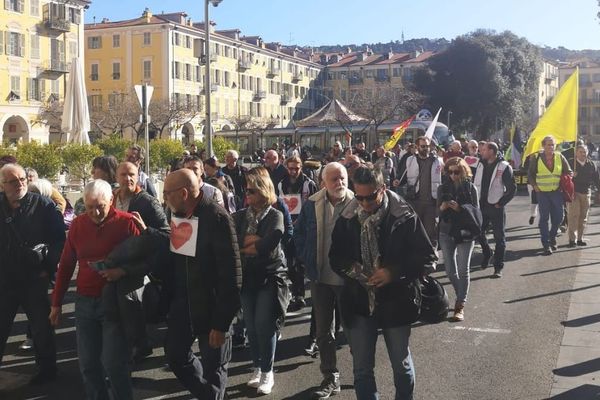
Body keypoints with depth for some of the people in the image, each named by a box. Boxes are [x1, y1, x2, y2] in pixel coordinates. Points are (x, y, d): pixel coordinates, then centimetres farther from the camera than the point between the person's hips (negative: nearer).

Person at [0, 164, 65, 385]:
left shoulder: (43, 205, -7)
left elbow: (59, 239, -5)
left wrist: (49, 267, -9)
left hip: (35, 278, -3)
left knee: (41, 327, 9)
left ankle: (46, 368, 25)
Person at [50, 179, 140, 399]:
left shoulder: (127, 222, -10)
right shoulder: (77, 224, 3)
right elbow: (66, 265, 9)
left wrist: (123, 271, -25)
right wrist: (56, 302, 11)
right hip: (84, 302, 4)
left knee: (114, 364, -5)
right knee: (87, 364, 9)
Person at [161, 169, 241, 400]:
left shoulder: (217, 218, -21)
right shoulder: (175, 214, 0)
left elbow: (230, 274, -21)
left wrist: (221, 322, -21)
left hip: (211, 308, -7)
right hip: (181, 304, 7)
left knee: (212, 368, 7)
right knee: (175, 354, 17)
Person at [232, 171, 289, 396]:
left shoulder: (275, 216, -6)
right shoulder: (240, 216, 6)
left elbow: (267, 246, -20)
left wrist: (243, 246, -8)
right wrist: (253, 241, -16)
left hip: (270, 277, -4)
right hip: (247, 277, 4)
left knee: (264, 324, -6)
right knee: (251, 325, 7)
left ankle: (267, 372, 9)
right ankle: (257, 367, 23)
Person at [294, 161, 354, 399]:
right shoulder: (312, 205, -3)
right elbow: (299, 234, 9)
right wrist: (306, 259, 1)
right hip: (321, 278, 3)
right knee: (323, 331, 12)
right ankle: (330, 378, 26)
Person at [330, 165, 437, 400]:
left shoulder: (404, 217, -12)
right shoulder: (347, 218, -4)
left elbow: (427, 258, -9)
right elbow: (336, 257, 8)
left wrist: (394, 273, -21)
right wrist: (352, 270, -13)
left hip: (395, 302, -2)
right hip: (358, 302, 2)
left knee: (401, 365, 18)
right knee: (362, 369, 12)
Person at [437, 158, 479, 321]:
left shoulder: (470, 188, -1)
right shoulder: (443, 188, 5)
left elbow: (476, 211, -3)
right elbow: (438, 211, 7)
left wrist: (459, 208, -19)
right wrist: (442, 207, -16)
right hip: (447, 232, 3)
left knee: (463, 270, -6)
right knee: (450, 270, 4)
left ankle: (460, 305, -2)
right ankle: (461, 297, 26)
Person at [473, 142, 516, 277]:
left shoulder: (504, 167, -10)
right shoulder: (481, 165, 7)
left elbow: (512, 188, -9)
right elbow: (475, 184, 15)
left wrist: (501, 203, -12)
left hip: (496, 207, -5)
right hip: (481, 205, 5)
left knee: (499, 237, 0)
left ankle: (498, 267, 5)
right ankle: (487, 253, 37)